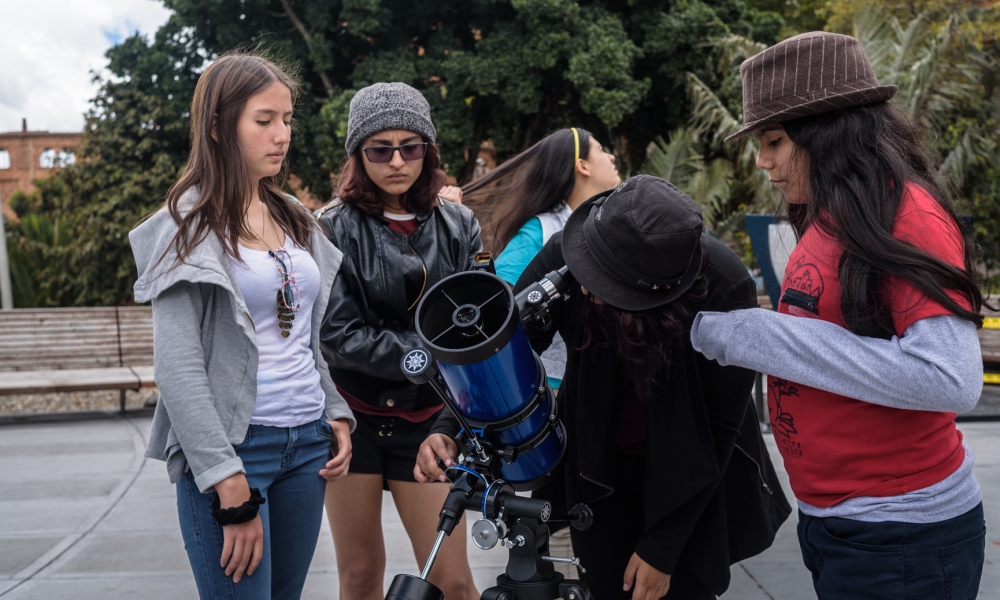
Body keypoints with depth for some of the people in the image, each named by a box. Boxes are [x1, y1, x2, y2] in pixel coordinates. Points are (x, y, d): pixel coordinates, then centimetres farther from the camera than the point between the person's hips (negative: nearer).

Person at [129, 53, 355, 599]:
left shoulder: (294, 218, 12)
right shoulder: (189, 224, -8)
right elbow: (178, 368, -15)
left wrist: (337, 413, 10)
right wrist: (228, 485, -19)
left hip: (307, 441, 7)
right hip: (234, 446, -6)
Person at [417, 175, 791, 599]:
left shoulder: (727, 290, -29)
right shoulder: (563, 256, -25)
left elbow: (719, 428, -21)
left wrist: (662, 547, -16)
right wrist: (449, 429, -29)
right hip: (599, 468, 2)